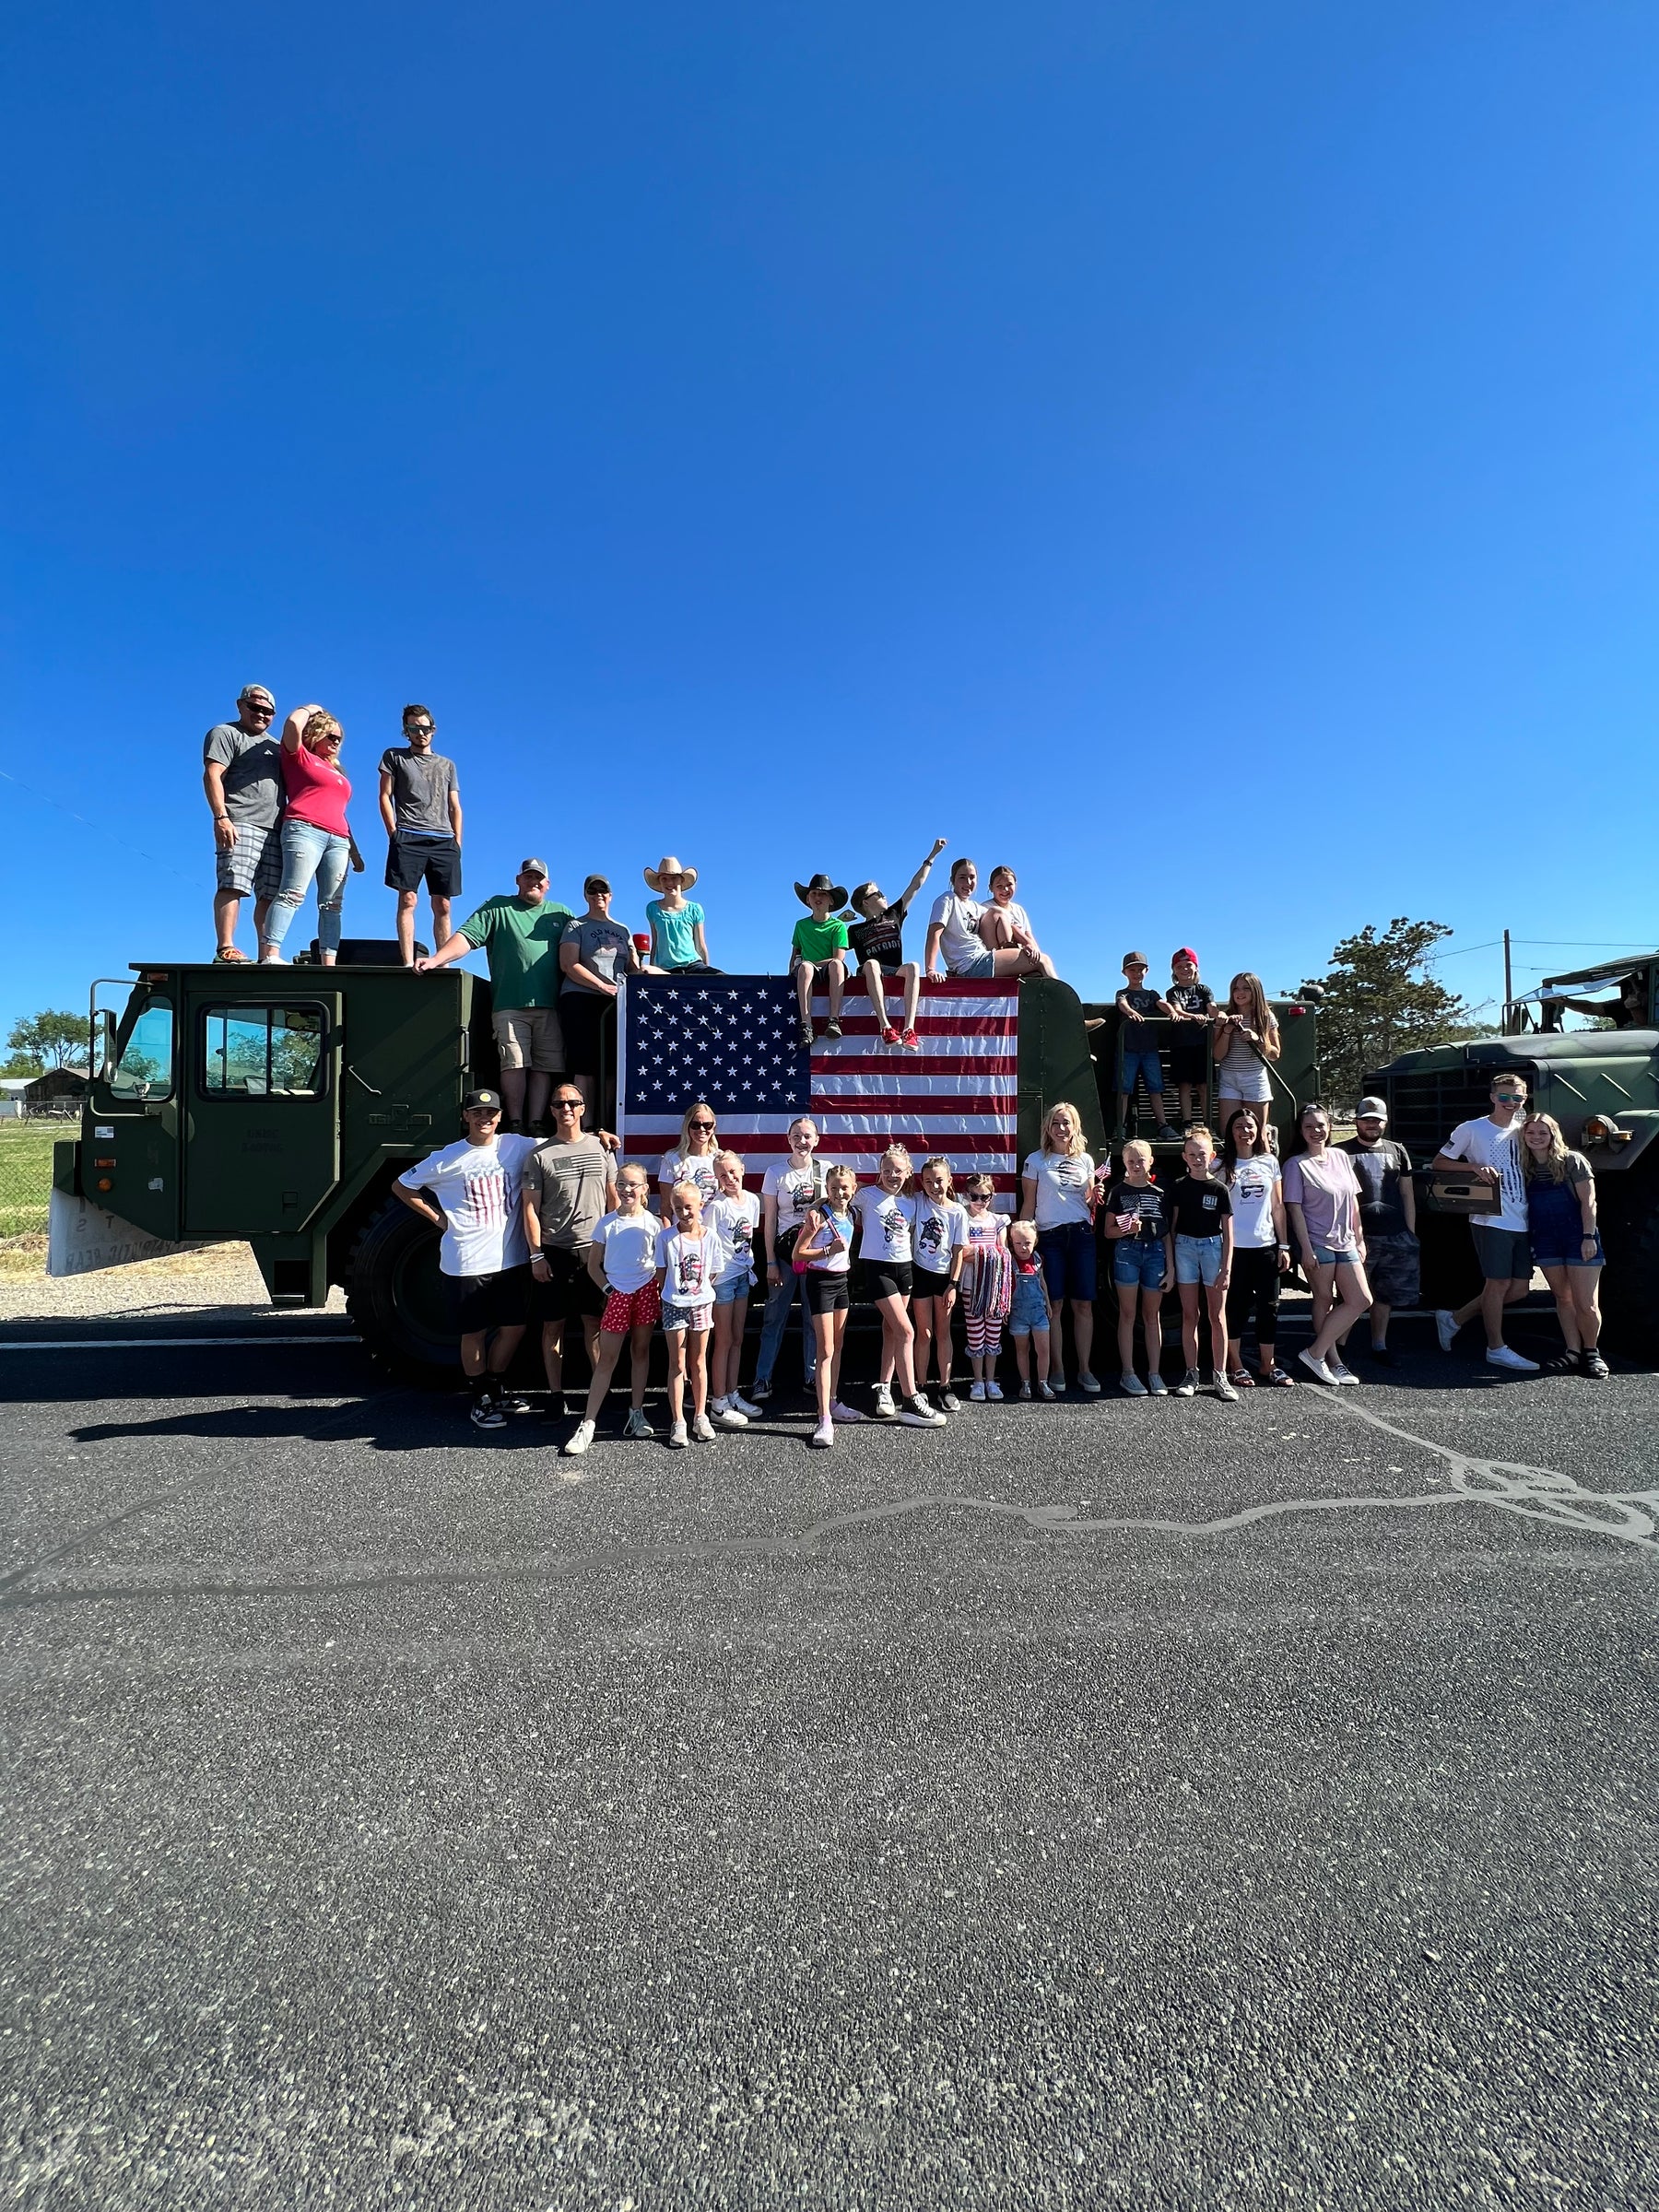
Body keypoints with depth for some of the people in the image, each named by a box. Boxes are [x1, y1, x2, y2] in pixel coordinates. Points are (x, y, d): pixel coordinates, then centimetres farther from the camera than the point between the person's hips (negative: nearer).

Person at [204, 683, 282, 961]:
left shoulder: (275, 745, 29)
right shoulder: (225, 733, 7)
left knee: (270, 895, 0)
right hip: (241, 825, -7)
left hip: (275, 830, 7)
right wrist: (221, 816, -18)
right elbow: (212, 776, -5)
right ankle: (226, 950, -23)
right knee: (232, 886, -17)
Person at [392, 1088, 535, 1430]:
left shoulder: (517, 1147, 0)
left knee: (513, 1327, 12)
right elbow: (401, 1187, 6)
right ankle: (480, 1400, 24)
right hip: (468, 1262, -3)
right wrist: (437, 1218, 0)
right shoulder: (447, 1158, -5)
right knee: (475, 1332, 7)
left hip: (512, 1258, 3)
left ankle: (495, 1387, 33)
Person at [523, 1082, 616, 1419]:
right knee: (553, 1326, 6)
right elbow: (531, 1208, -1)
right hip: (554, 1253, -1)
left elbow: (613, 1199, 11)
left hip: (596, 1251, 1)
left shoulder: (600, 1147, 7)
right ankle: (556, 1395, 16)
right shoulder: (540, 1155, 1)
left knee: (596, 1323, 7)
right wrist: (536, 1255, -7)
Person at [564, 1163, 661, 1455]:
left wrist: (659, 1292, -5)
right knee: (606, 1359, -1)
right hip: (617, 1293, -1)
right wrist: (608, 1290, -4)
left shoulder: (653, 1223, 0)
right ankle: (588, 1424, 2)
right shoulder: (606, 1223, -1)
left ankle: (637, 1412, 23)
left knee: (640, 1351, 11)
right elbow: (593, 1265, 5)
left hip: (646, 1291, 1)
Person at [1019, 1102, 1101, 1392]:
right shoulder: (1036, 1160, 3)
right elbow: (1028, 1205, 4)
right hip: (1049, 1237, -2)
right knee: (1054, 1305, 0)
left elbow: (1090, 1202, 18)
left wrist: (1097, 1189, -3)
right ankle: (1057, 1369, 11)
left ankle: (1084, 1369, 10)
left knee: (1083, 1305, 1)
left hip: (1081, 1235, 2)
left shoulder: (1085, 1160, 13)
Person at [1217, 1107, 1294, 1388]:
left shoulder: (1269, 1162, 9)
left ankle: (1268, 1365, 18)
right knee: (1236, 1306, 4)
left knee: (1269, 1307, 6)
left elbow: (1278, 1207, 11)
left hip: (1266, 1246, 3)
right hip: (1234, 1247, -3)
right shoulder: (1221, 1166, -1)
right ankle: (1236, 1366, 14)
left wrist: (1284, 1245, 6)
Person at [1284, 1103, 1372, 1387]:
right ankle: (1333, 1361, 11)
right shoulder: (1296, 1165, -7)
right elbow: (1295, 1209, -10)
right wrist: (1306, 1249, -15)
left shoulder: (1341, 1158, 10)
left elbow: (1353, 1202, 14)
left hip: (1345, 1243, 6)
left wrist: (1360, 1240, 12)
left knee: (1361, 1300, 1)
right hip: (1317, 1243, -6)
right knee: (1324, 1301, 0)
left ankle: (1316, 1353, 5)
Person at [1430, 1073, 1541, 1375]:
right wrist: (1475, 1166, -15)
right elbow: (1438, 1163, -3)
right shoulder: (1472, 1129, -3)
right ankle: (1496, 1349, 10)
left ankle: (1454, 1319, 22)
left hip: (1522, 1222, 7)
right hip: (1491, 1220, -6)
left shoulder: (1523, 1131, 13)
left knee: (1519, 1288, 9)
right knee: (1498, 1282, -2)